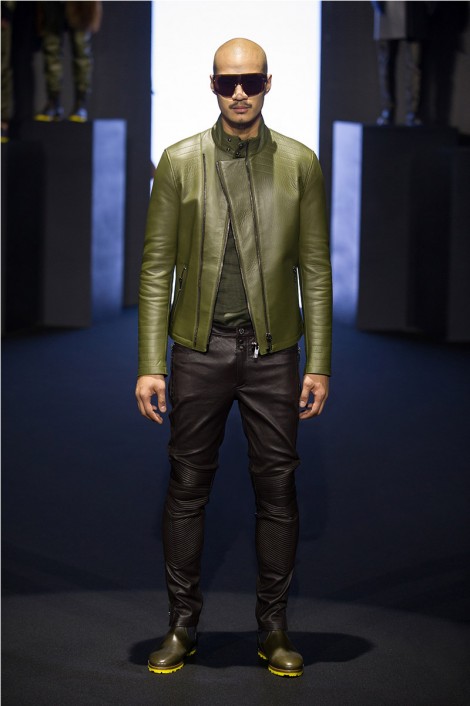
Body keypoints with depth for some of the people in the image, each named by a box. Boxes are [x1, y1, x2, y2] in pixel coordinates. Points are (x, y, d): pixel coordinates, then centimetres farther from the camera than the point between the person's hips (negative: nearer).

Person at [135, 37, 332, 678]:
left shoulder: (299, 163, 4)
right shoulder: (180, 162, 2)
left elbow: (315, 269, 5)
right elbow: (157, 267, 2)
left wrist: (319, 363, -1)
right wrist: (150, 364, -4)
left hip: (273, 350, 0)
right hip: (199, 349, 0)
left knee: (277, 491, 5)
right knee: (187, 488, 5)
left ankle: (273, 627, 17)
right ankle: (183, 625, 17)